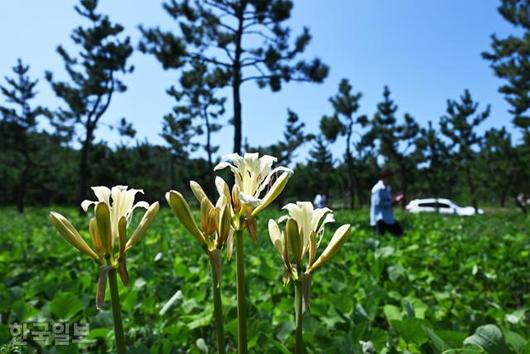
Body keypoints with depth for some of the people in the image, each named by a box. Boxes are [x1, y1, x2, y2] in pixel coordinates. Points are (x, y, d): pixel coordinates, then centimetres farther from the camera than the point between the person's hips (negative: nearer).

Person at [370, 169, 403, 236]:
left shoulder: (388, 188, 13)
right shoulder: (378, 189, -16)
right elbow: (378, 203, -22)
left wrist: (395, 200, 0)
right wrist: (392, 202, -16)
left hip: (389, 218, 10)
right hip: (380, 218, -10)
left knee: (399, 233, 13)